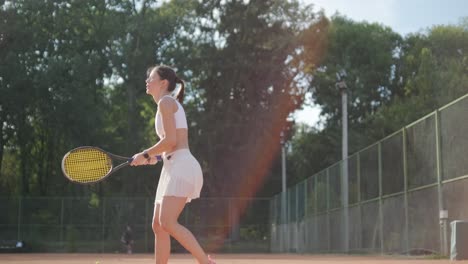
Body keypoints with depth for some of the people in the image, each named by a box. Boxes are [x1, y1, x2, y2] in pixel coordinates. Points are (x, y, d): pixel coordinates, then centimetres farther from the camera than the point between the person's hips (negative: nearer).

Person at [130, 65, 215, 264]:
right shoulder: (170, 105, 23)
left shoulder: (166, 101, -5)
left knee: (168, 223, -19)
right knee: (158, 226, 5)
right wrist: (154, 156, 11)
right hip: (173, 168, 10)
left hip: (181, 166, -10)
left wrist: (145, 154, -4)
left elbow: (170, 140, -15)